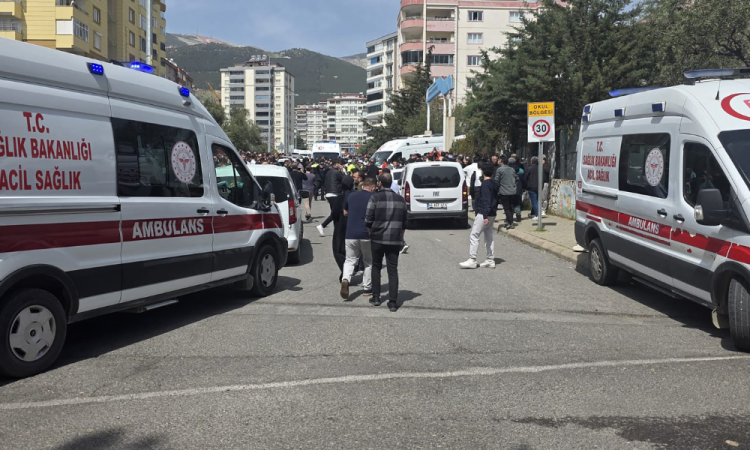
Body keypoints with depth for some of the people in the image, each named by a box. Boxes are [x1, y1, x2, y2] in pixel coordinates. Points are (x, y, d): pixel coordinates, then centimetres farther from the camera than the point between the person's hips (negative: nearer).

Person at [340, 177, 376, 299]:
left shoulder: (351, 196, 7)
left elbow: (345, 212, 20)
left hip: (351, 234, 2)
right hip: (366, 235, -2)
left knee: (350, 260, 10)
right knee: (368, 262, 13)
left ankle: (345, 279, -17)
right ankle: (367, 288, 17)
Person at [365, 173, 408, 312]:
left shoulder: (375, 197, -6)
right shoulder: (400, 199, 7)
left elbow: (368, 221, -7)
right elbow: (404, 223, 12)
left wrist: (371, 233, 10)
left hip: (377, 238, -2)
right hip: (395, 240, 2)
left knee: (376, 267, 15)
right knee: (393, 270, 4)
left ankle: (376, 297, 17)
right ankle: (393, 302, 0)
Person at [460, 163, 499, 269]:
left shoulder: (485, 184, -15)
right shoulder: (495, 184, 14)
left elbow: (486, 201, -22)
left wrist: (485, 216, -25)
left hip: (483, 214, -10)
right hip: (492, 214, 10)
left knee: (474, 235, -8)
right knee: (489, 237, 11)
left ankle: (472, 260, -11)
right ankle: (490, 261, 13)